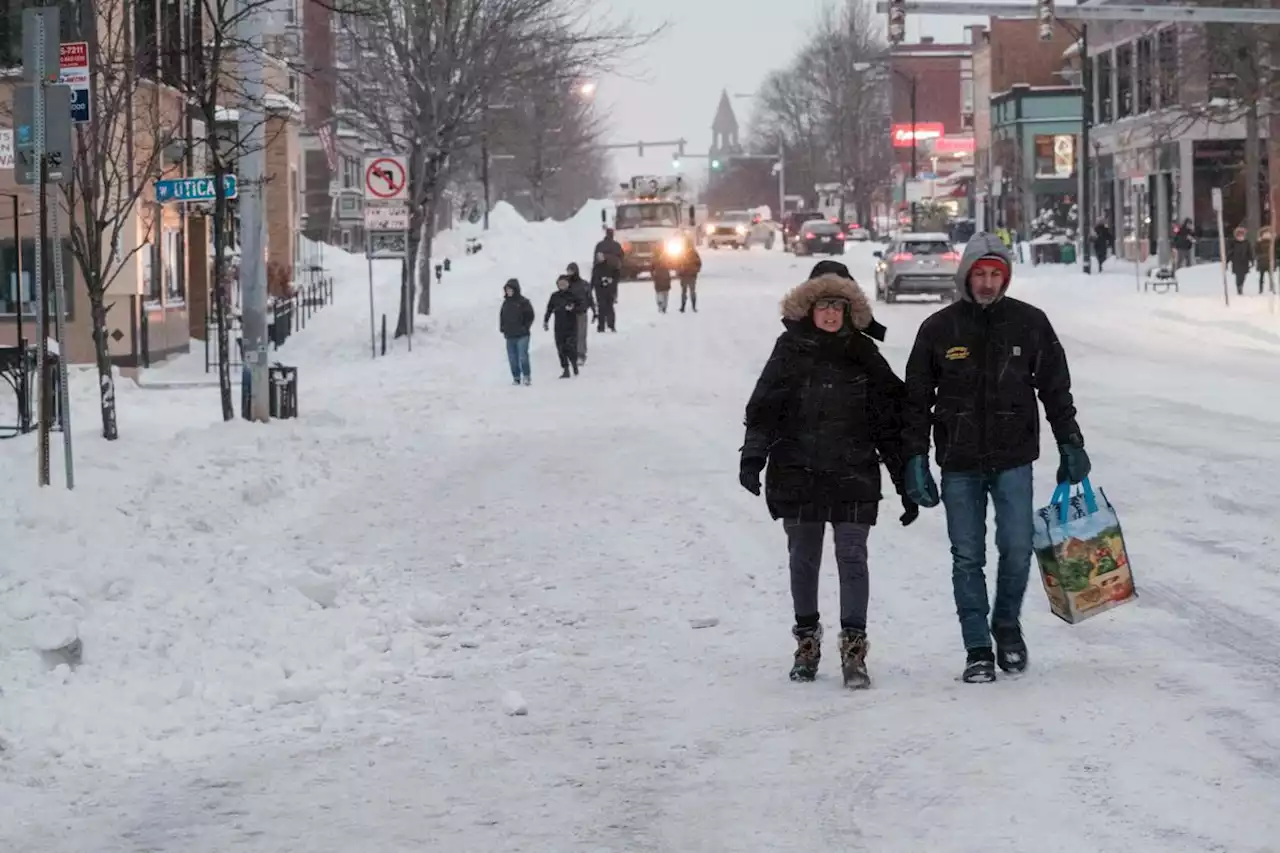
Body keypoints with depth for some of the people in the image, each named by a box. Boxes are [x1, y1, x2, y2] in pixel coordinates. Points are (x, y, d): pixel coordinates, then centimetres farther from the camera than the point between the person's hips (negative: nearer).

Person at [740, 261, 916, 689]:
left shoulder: (864, 356, 3)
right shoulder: (790, 350, 3)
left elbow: (890, 421, 6)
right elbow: (764, 407, 0)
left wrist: (906, 482, 5)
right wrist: (753, 454, -16)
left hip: (853, 477, -1)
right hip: (798, 473, 1)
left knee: (852, 557, -5)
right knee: (803, 559, 10)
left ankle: (854, 648, -3)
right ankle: (807, 641, 24)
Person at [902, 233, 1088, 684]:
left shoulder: (1030, 323, 2)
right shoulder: (939, 329, 0)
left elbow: (1056, 388, 9)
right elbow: (917, 398, 5)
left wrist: (1070, 445, 7)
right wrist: (915, 458, -1)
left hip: (1014, 460, 0)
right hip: (959, 464, 0)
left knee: (1017, 549, -6)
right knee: (967, 558, 2)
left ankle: (1007, 625, 19)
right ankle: (978, 650, 9)